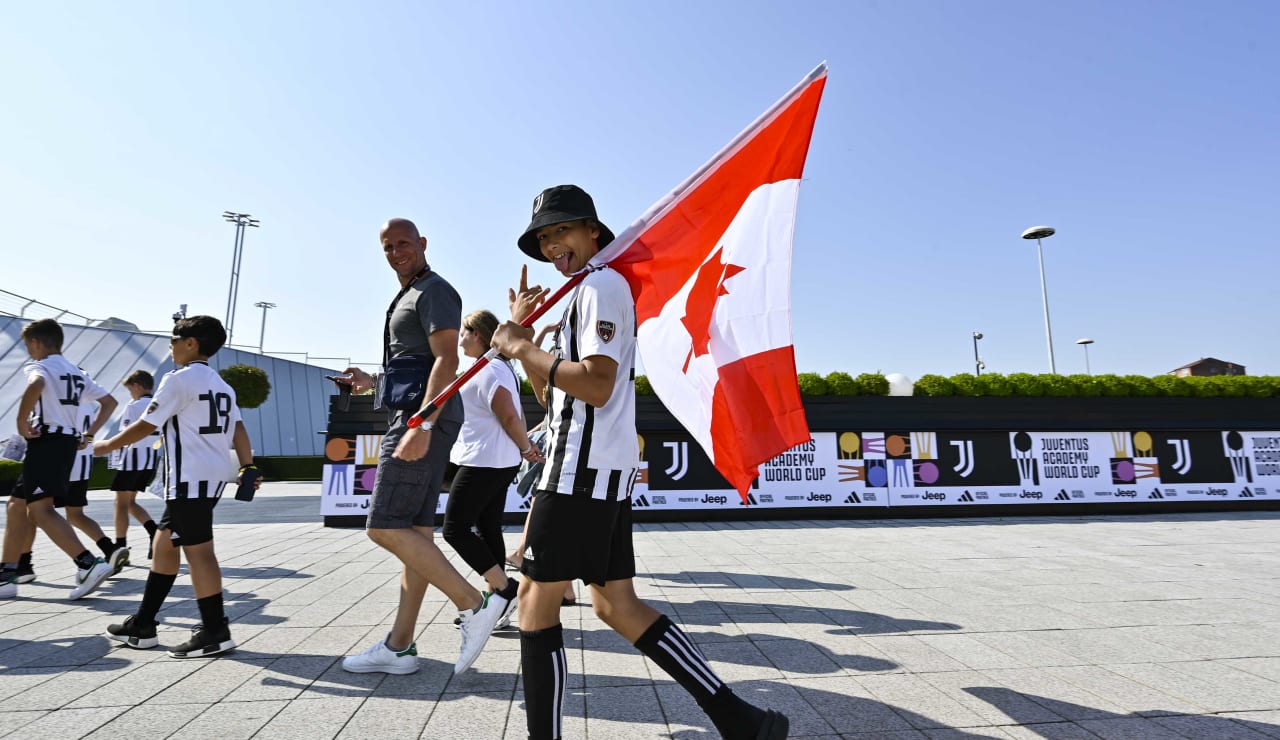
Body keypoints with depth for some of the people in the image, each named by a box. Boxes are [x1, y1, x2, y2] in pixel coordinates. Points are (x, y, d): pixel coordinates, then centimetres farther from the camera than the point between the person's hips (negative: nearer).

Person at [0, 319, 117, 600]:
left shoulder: (40, 366, -4)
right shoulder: (77, 372, 19)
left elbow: (36, 386, -29)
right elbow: (110, 402, 20)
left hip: (46, 442, -9)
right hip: (67, 443, 9)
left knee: (41, 510, -14)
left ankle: (89, 564, -26)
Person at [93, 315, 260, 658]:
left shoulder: (179, 379, -9)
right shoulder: (222, 385, 16)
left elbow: (145, 426, -6)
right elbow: (239, 430, 10)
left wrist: (108, 445, 10)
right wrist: (248, 468, 7)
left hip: (190, 478, -9)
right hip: (213, 476, 10)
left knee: (197, 550, -6)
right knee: (164, 542, 18)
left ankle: (216, 633, -2)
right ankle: (142, 626, 27)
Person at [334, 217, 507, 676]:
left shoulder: (434, 291, -4)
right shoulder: (408, 298, 26)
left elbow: (446, 360, -18)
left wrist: (421, 424, -26)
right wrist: (372, 381, 24)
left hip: (423, 417, -10)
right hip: (411, 416, 10)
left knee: (384, 527, -13)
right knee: (415, 531, 8)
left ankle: (475, 605, -11)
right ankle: (399, 646, 15)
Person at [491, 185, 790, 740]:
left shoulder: (602, 283, -5)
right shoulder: (584, 294, 26)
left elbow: (596, 386, -19)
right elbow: (553, 395, 23)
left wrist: (522, 349, -9)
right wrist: (520, 333, 15)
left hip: (586, 464, -10)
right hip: (601, 467, 10)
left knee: (535, 598, -2)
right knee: (617, 606, 9)